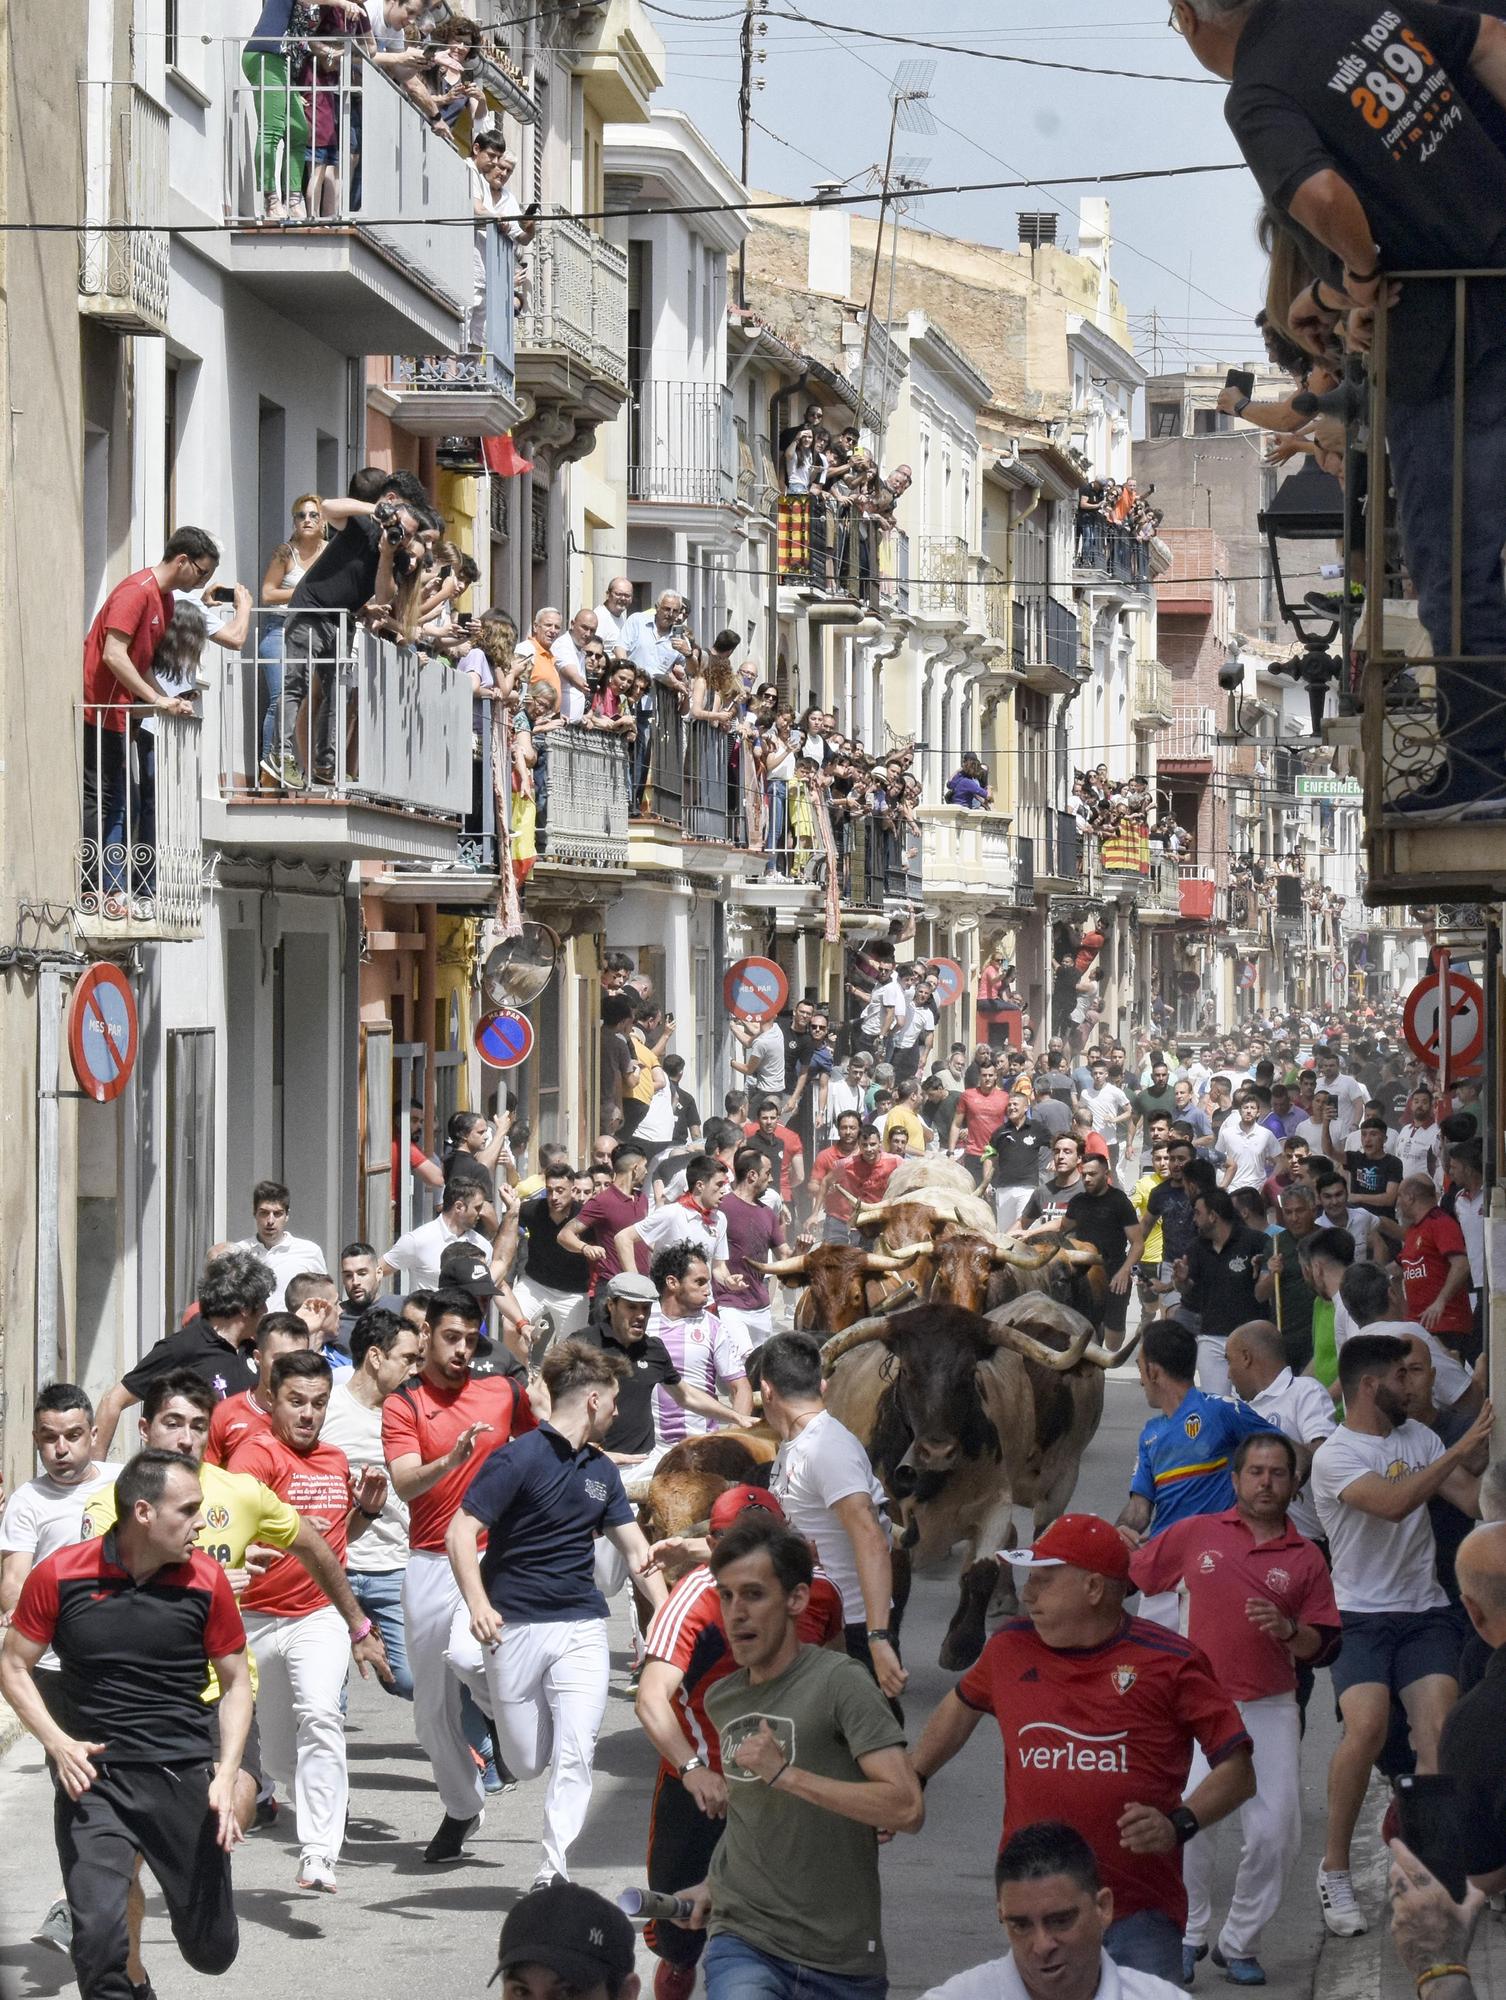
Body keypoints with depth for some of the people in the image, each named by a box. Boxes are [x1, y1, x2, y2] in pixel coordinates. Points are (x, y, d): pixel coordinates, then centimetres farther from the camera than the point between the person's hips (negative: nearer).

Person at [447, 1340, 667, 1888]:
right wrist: (478, 1605, -25)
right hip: (517, 1627, -4)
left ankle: (554, 1869, -4)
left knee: (575, 1754, -9)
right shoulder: (519, 1460, -9)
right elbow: (461, 1532, -13)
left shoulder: (601, 1470, 13)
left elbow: (635, 1551, 18)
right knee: (526, 1763, 4)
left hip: (582, 1627, 4)